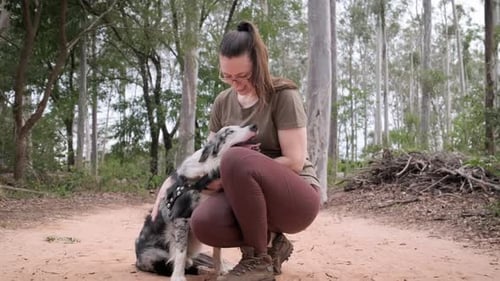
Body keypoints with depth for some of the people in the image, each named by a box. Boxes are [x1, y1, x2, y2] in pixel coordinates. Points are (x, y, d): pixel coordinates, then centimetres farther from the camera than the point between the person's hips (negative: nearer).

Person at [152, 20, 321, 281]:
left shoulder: (283, 96, -11)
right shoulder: (223, 102, 6)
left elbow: (294, 161, -17)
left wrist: (229, 176, -19)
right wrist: (172, 182, -7)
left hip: (297, 197, -5)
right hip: (247, 197, 5)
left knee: (236, 160, -34)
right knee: (203, 224, -28)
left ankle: (258, 259, -18)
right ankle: (269, 242, 0)